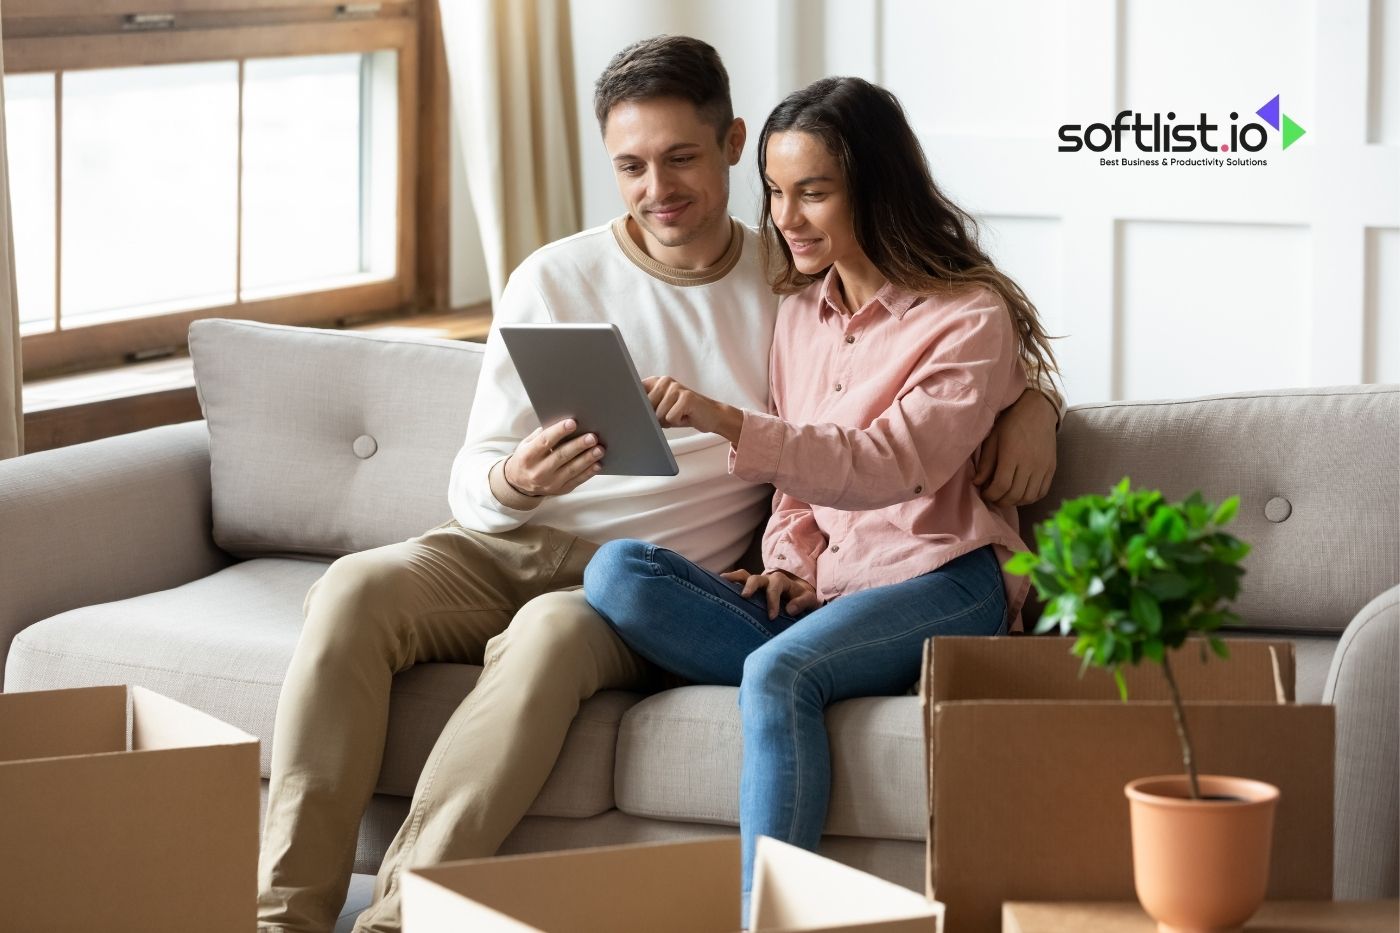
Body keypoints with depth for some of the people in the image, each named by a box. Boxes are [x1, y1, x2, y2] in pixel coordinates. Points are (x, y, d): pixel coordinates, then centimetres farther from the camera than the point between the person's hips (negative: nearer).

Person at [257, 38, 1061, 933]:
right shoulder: (555, 280, 7)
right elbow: (471, 487, 6)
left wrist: (1032, 397, -4)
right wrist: (513, 482, -19)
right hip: (508, 550, 2)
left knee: (553, 631, -37)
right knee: (354, 589, -30)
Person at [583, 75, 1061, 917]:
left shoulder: (969, 318, -6)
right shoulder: (801, 312, 16)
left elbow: (890, 466, -22)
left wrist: (729, 422, -34)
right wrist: (788, 566, -1)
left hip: (940, 586, -7)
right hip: (819, 596, 7)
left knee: (780, 672, -36)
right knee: (616, 572, -18)